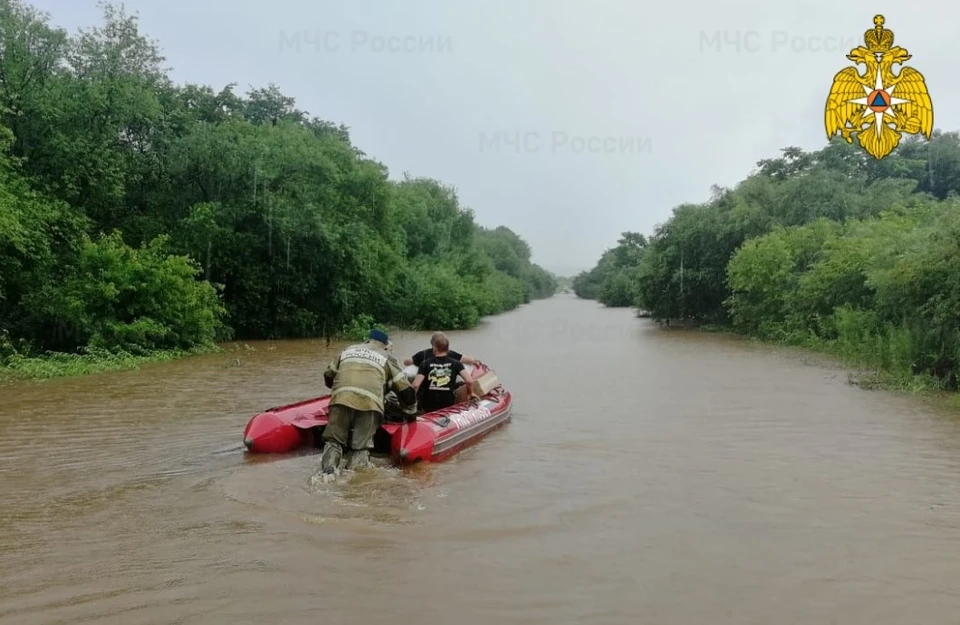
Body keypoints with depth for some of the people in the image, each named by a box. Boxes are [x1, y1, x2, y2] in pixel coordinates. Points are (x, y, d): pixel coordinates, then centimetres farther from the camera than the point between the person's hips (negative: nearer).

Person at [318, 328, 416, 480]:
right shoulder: (387, 357, 24)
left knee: (334, 440, 11)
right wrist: (411, 412, 34)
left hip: (341, 398, 2)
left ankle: (327, 470, -13)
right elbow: (406, 390, 20)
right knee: (362, 447, 5)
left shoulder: (348, 350, 31)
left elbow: (328, 376, 35)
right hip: (370, 402, -1)